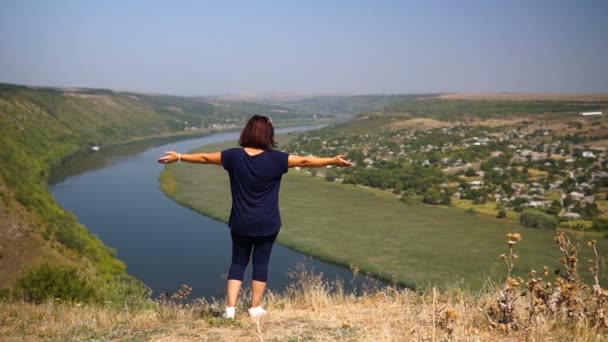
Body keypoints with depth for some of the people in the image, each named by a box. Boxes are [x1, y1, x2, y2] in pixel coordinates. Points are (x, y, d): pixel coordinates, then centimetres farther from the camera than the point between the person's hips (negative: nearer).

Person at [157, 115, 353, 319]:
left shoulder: (234, 156, -6)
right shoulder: (275, 158, -12)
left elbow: (204, 158, 3)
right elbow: (305, 161, -11)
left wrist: (178, 157, 15)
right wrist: (333, 161, -6)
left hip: (241, 223, 2)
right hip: (267, 224, -2)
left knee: (238, 263, 13)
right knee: (261, 263, 10)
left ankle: (230, 308, 9)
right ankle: (255, 308, 19)